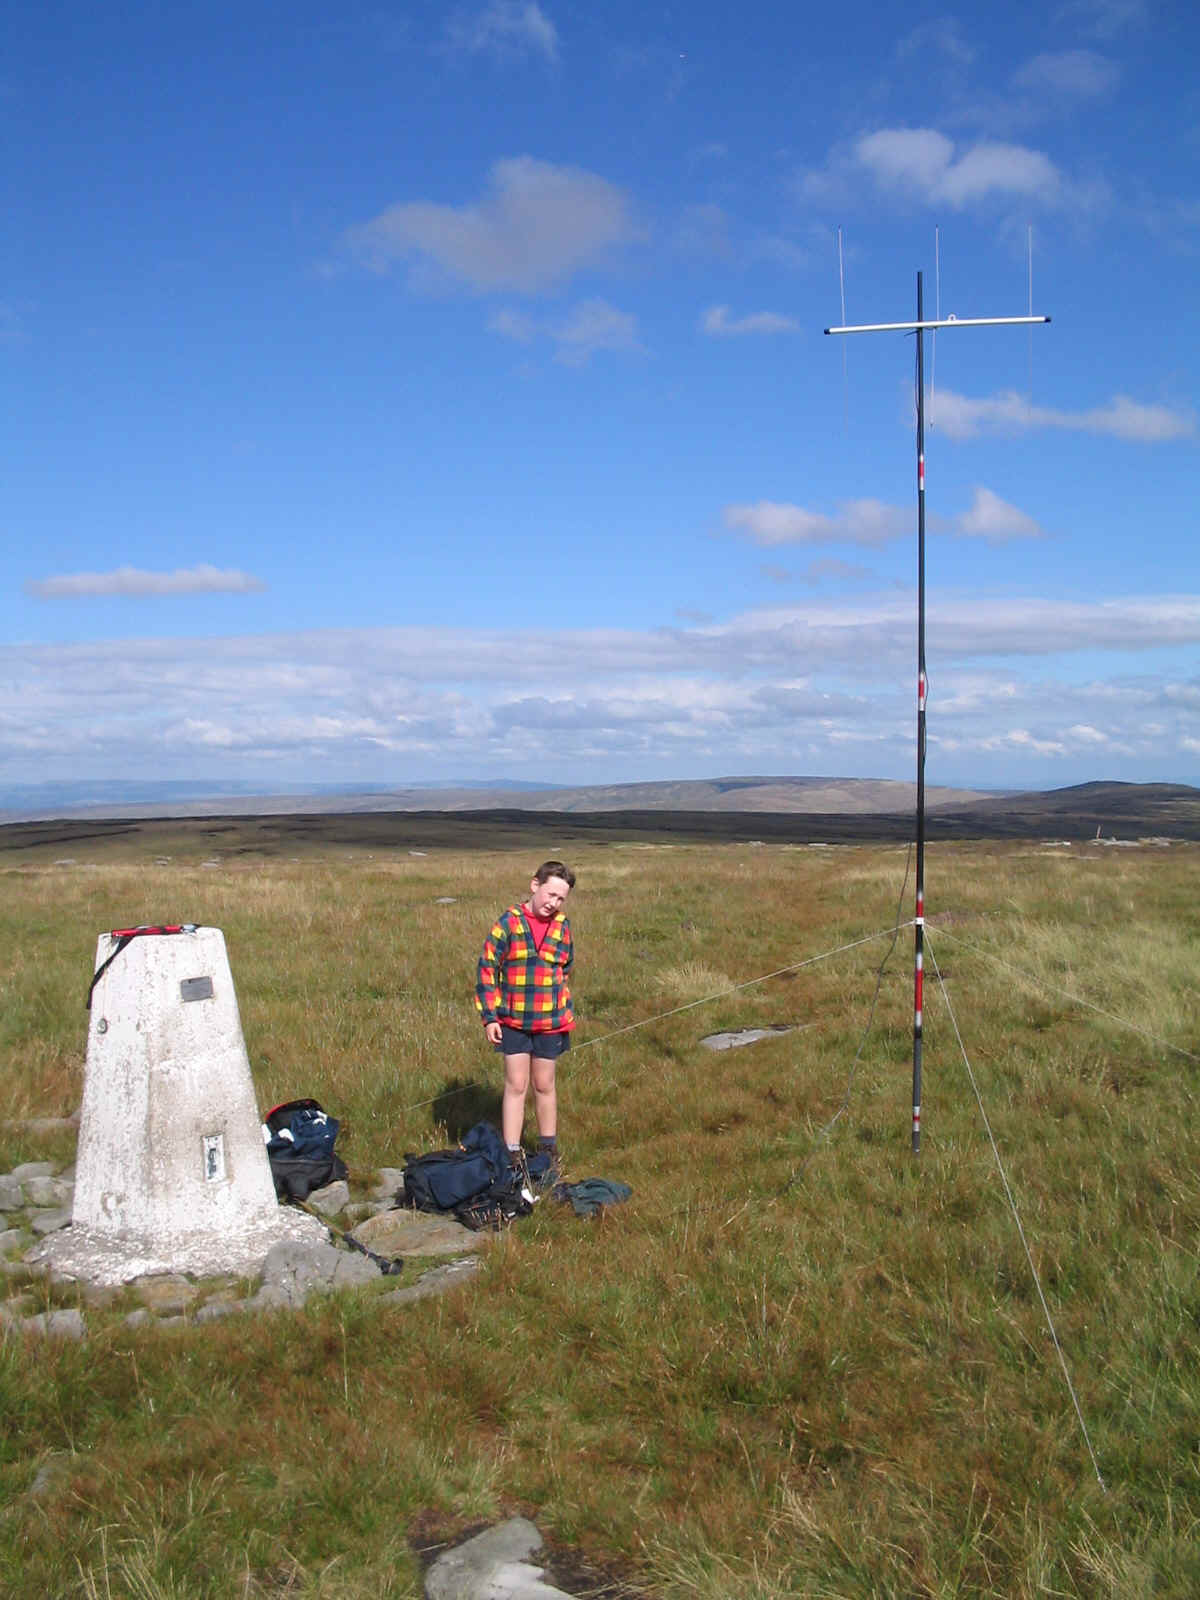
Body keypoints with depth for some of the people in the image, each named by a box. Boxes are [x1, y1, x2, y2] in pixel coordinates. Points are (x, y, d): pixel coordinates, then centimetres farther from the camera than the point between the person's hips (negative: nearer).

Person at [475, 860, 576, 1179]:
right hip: (512, 1021, -2)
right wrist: (489, 1016, -8)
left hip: (550, 1022, 2)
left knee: (545, 1086, 13)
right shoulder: (508, 923, -9)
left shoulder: (562, 928, 2)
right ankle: (512, 1154, 9)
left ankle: (548, 1150, 28)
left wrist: (566, 1016, 12)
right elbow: (487, 968, -5)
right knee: (515, 1085, 2)